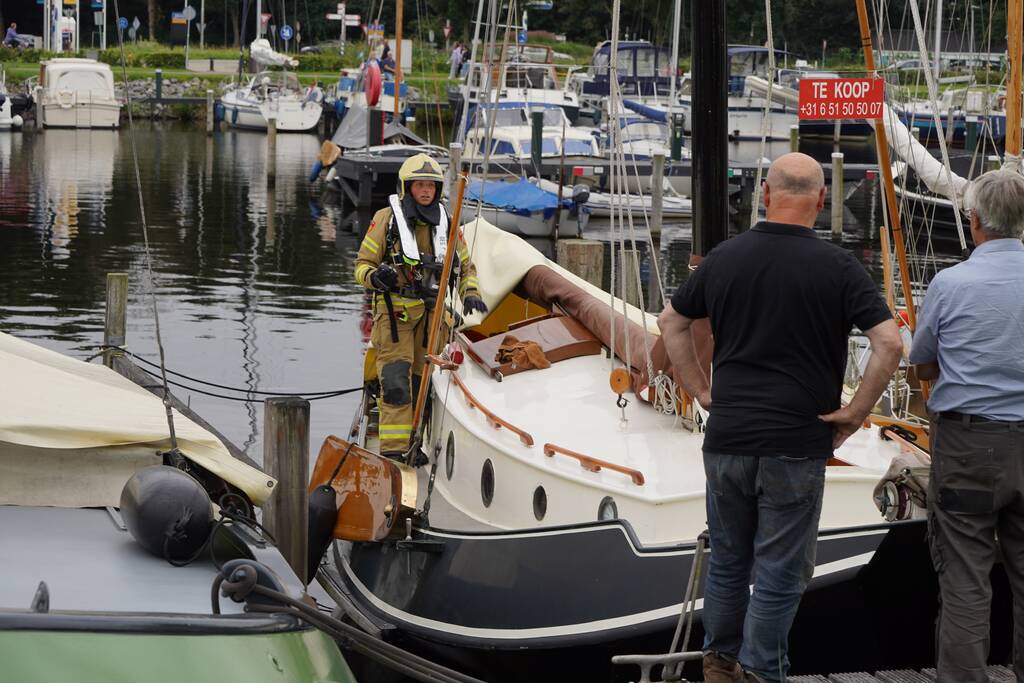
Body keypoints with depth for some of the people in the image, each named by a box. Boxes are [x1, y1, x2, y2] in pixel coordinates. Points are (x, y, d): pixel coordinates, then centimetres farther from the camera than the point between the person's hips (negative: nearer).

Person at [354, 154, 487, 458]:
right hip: (394, 310, -4)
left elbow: (465, 267, 20)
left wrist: (470, 294, 0)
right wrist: (375, 277, -24)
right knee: (396, 381, -14)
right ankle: (392, 449, -15)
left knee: (421, 381, 8)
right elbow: (362, 265, -1)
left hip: (431, 313, 4)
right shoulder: (386, 218, -2)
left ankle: (412, 445, 17)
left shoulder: (445, 223, 10)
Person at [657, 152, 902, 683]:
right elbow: (889, 342, -17)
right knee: (781, 571, 5)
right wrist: (856, 412, -8)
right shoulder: (836, 266, -9)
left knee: (727, 559, 18)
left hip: (726, 436, 4)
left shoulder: (724, 256, 3)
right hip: (797, 441, -4)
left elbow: (672, 324, 13)